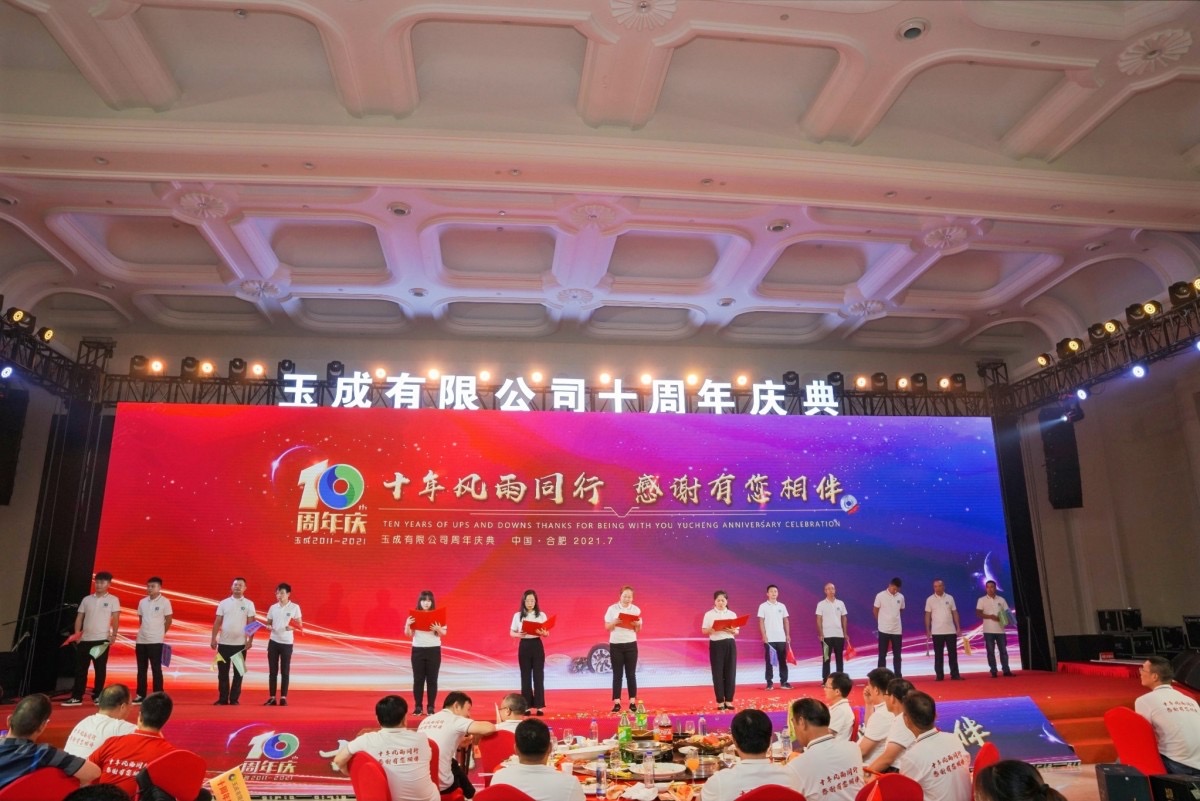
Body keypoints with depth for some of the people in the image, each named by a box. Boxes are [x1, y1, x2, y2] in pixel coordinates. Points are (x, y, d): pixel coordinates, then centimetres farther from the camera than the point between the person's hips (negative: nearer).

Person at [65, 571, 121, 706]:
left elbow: (116, 619, -3)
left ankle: (97, 696, 9)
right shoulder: (86, 600, 10)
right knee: (80, 668, 4)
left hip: (102, 639, -3)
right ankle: (76, 697, 10)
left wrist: (113, 635, -14)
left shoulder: (113, 600, 1)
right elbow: (79, 618, 10)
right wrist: (76, 634, -1)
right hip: (85, 639, 3)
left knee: (100, 669, 2)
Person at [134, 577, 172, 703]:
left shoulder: (165, 602, -7)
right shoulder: (142, 602, 7)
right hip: (141, 640, 5)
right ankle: (140, 695, 19)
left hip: (156, 641, -5)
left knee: (156, 669, -1)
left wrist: (161, 633, 3)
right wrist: (144, 631, 10)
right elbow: (141, 619, 17)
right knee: (141, 669, 11)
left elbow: (169, 620, -1)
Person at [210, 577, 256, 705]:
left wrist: (250, 640, -9)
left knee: (238, 672, 4)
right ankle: (222, 698, 14)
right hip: (224, 643, 1)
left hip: (240, 643, -1)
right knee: (223, 672, 5)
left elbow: (251, 623, -1)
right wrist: (214, 639, -3)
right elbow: (217, 622, 5)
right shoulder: (224, 603, 5)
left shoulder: (249, 604, 1)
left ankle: (234, 699, 12)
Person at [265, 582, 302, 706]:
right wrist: (268, 627, -10)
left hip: (287, 643, -3)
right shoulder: (273, 607, 6)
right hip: (273, 642, 3)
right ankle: (272, 698, 11)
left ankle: (283, 698, 7)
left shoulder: (295, 607, -3)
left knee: (285, 671, 2)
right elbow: (268, 623, 13)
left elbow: (300, 624, 0)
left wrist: (292, 627, -21)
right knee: (272, 671, 5)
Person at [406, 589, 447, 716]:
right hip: (418, 650, 1)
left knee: (432, 679, 2)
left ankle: (431, 707, 9)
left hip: (434, 650, 0)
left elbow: (444, 633, -1)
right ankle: (418, 707, 10)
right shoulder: (414, 616, 0)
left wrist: (438, 629, -22)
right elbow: (408, 634, 0)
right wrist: (407, 624, -19)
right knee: (418, 679, 3)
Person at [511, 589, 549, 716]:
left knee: (538, 676, -1)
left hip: (537, 646, 0)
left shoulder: (541, 615, 1)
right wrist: (519, 635, -15)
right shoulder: (518, 615, 2)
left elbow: (547, 633, 2)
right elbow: (512, 632, 6)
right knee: (526, 676, 4)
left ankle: (539, 706, 4)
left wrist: (542, 633, -21)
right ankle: (527, 706, 12)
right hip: (524, 646, 1)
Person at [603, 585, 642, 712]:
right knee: (617, 674, 1)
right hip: (615, 645, -1)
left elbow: (639, 630, 4)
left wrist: (637, 624, -17)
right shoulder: (612, 609, -2)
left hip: (631, 645, 1)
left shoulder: (636, 610, 3)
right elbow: (607, 627, -1)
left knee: (631, 674, 3)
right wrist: (614, 622, -20)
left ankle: (632, 702, 8)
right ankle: (617, 702, 4)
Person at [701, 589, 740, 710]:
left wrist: (732, 630, -14)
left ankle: (728, 700, 11)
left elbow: (737, 632, 8)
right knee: (718, 673, -1)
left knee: (730, 672, 2)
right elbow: (704, 631, -1)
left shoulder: (732, 614, 8)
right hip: (716, 644, -2)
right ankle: (720, 701, 8)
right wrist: (713, 629, -20)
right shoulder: (709, 614, 1)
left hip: (730, 644, 2)